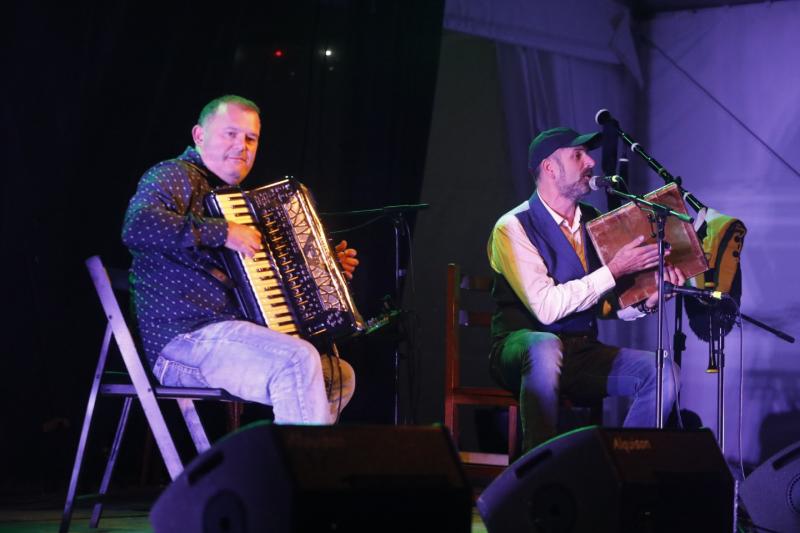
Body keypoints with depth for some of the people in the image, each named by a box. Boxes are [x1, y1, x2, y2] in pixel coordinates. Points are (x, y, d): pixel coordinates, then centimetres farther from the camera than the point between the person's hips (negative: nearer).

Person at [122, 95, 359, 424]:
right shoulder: (175, 175, -4)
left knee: (339, 375, 12)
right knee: (299, 360, -30)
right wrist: (222, 231, -25)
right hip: (184, 339, -10)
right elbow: (137, 225, -26)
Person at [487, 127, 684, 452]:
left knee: (661, 373, -17)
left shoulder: (594, 222, 11)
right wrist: (614, 270, -21)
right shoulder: (513, 228, -10)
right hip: (523, 349, -6)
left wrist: (649, 299, -10)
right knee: (546, 347, -41)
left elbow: (606, 305, 11)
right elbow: (546, 307, -22)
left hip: (583, 352, 6)